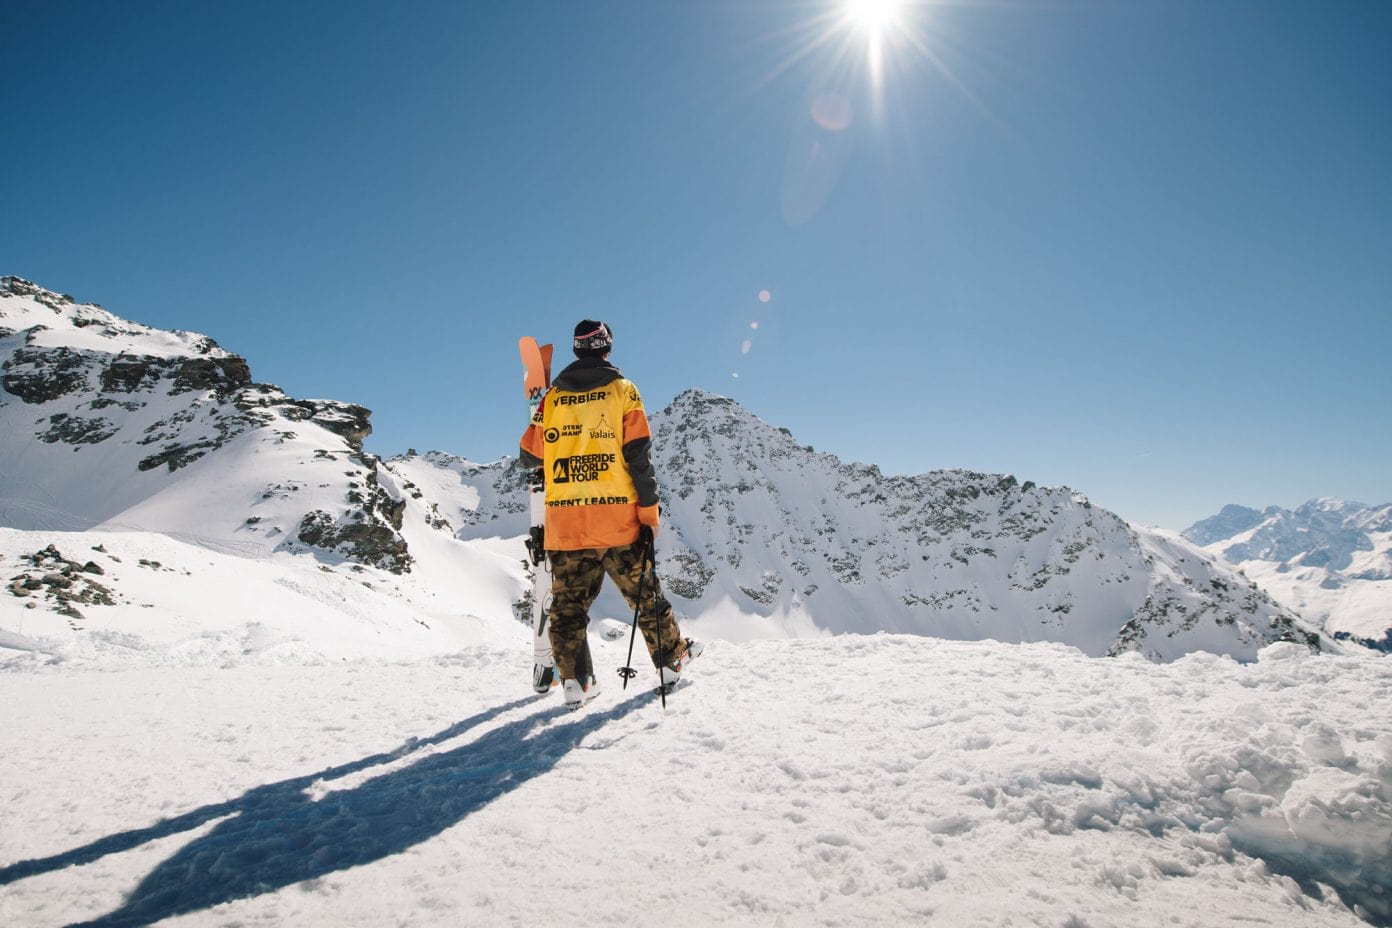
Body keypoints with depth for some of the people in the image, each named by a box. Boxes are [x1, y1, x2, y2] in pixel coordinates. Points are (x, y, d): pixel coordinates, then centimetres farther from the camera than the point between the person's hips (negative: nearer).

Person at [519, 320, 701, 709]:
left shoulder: (552, 398, 7)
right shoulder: (622, 390, 0)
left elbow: (529, 456, 12)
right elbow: (639, 455, -7)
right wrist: (649, 512, -4)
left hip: (564, 522, 2)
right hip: (617, 519, -1)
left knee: (568, 602, 10)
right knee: (644, 593, 14)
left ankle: (575, 680, 6)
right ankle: (672, 659, 27)